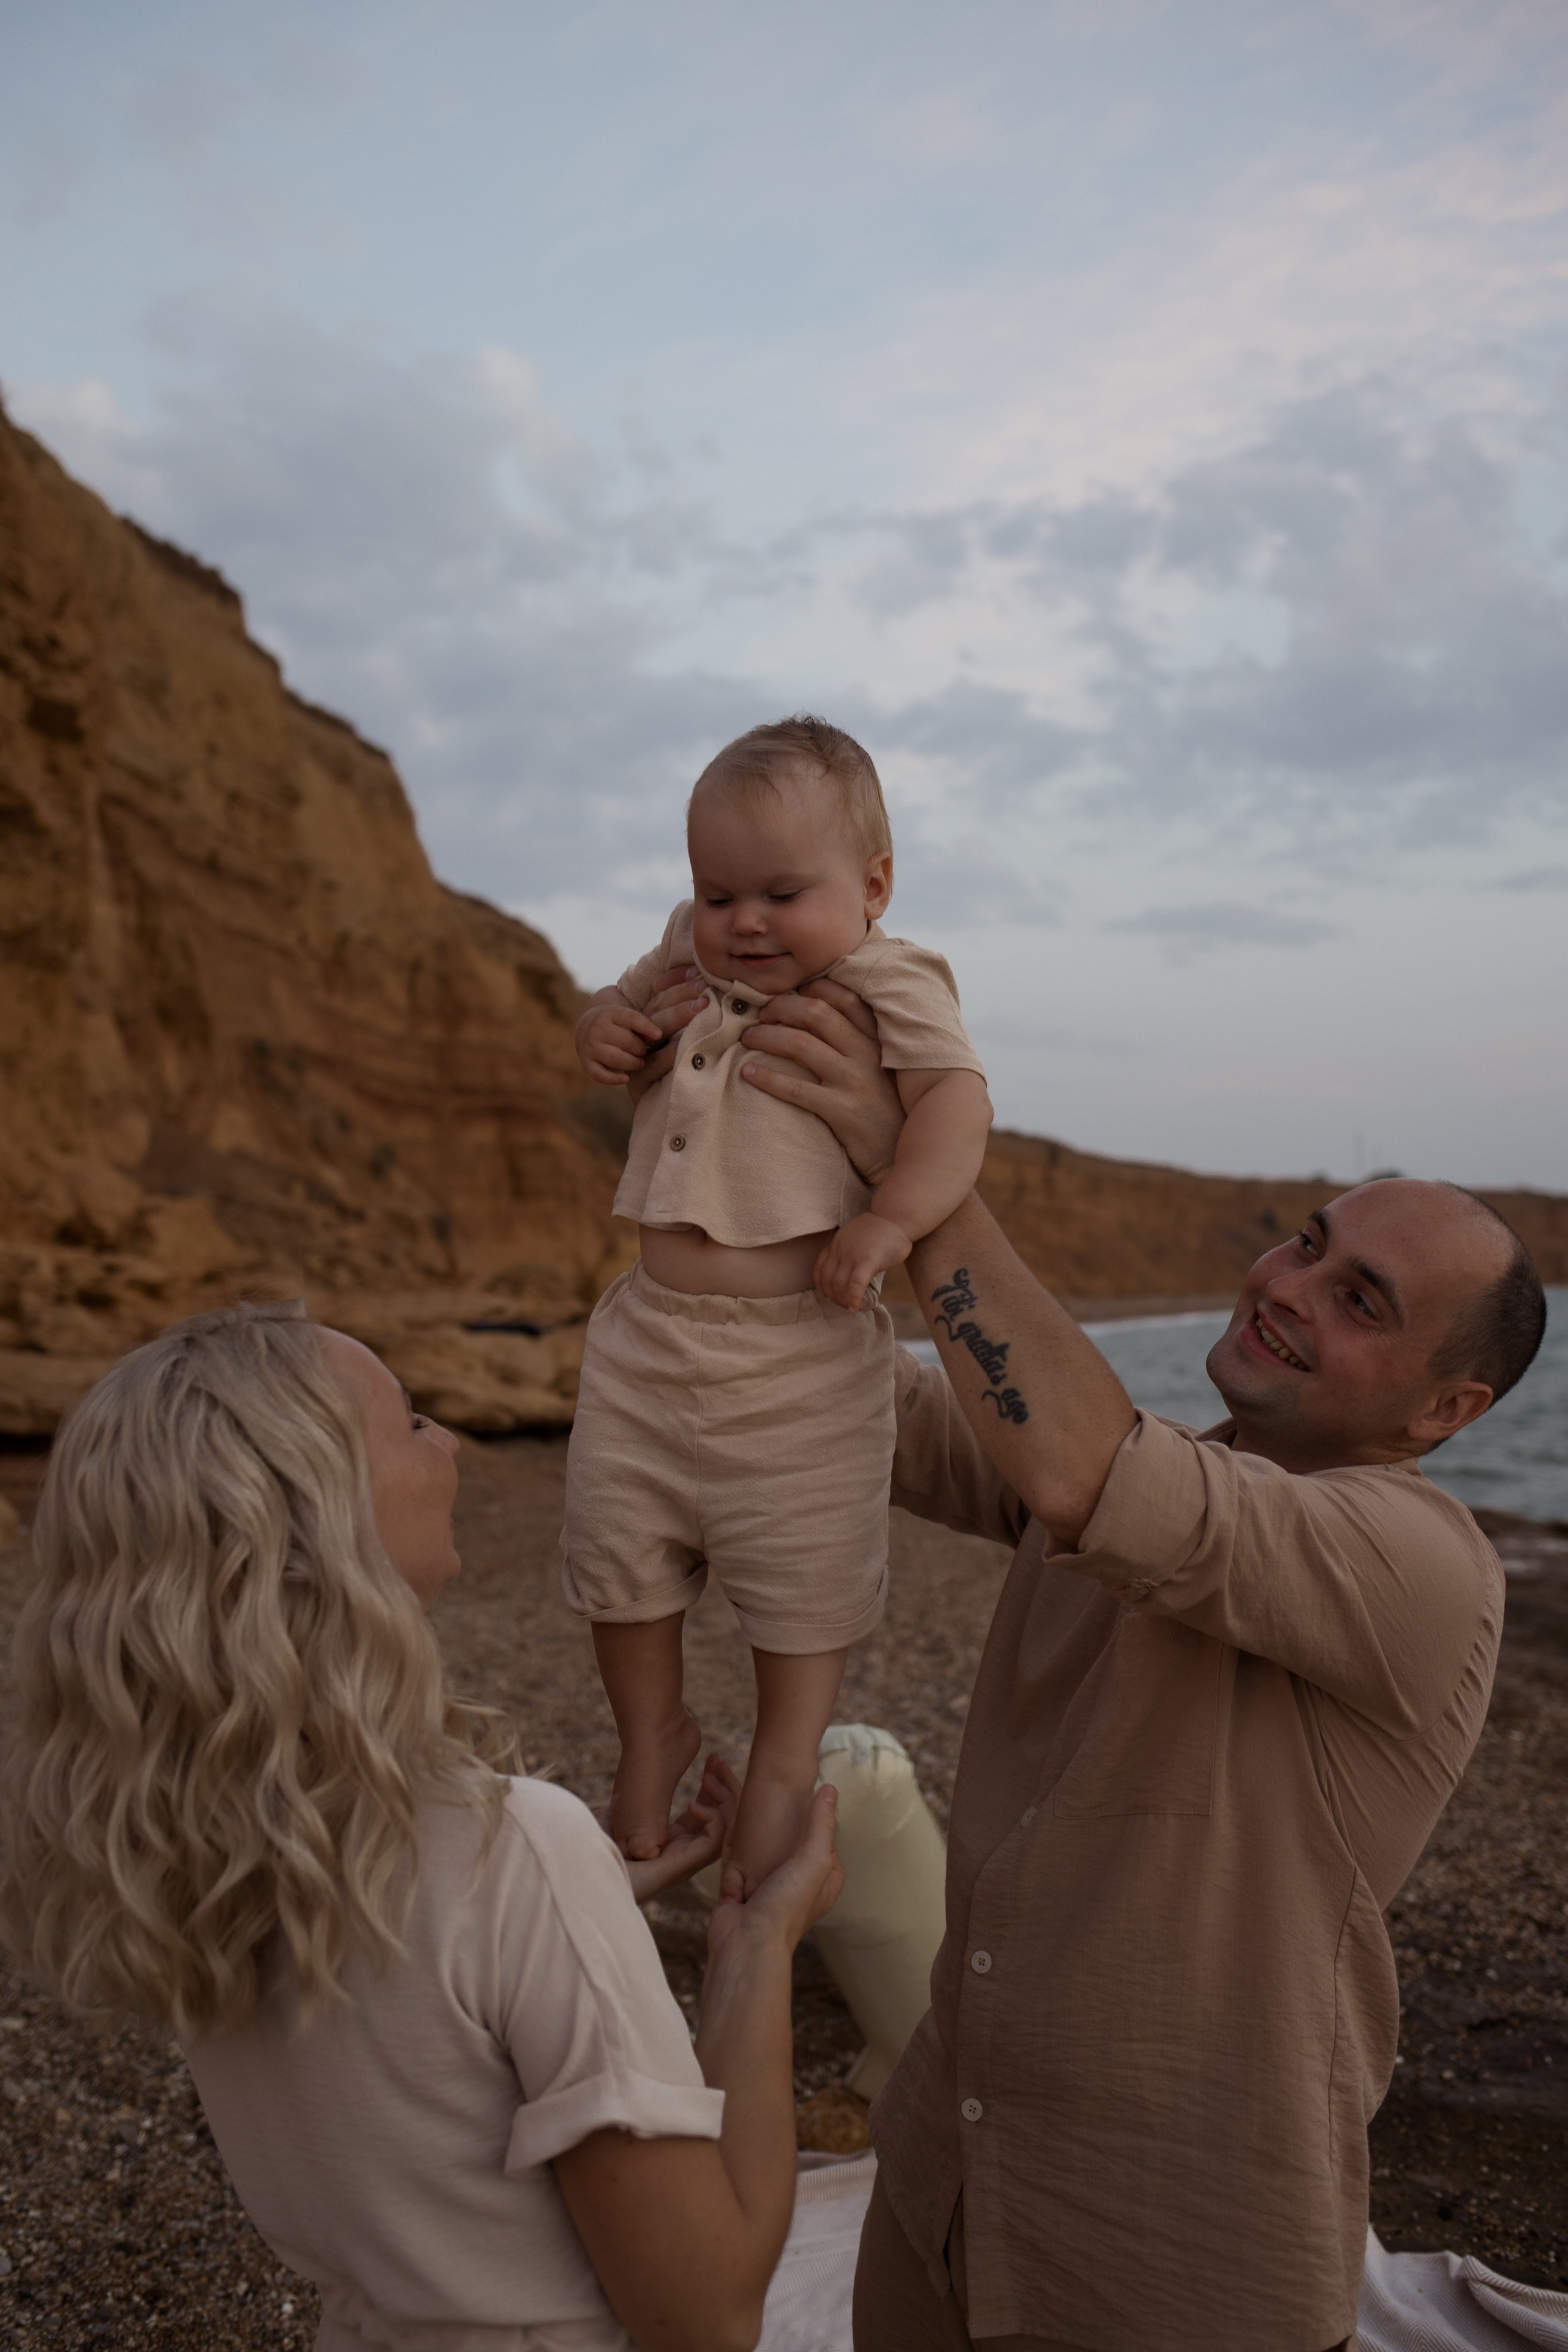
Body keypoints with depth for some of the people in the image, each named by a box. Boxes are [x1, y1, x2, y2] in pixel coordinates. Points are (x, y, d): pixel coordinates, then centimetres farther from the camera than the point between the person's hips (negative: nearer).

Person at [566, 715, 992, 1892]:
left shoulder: (889, 984, -8)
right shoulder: (694, 961, 10)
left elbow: (957, 1099, -21)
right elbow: (632, 1004, 28)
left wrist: (892, 1220, -37)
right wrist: (608, 1025, 3)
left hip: (801, 1354, -6)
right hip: (649, 1335, 6)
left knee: (802, 1574, 6)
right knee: (616, 1550, 13)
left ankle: (785, 1765, 30)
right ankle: (654, 1730, 37)